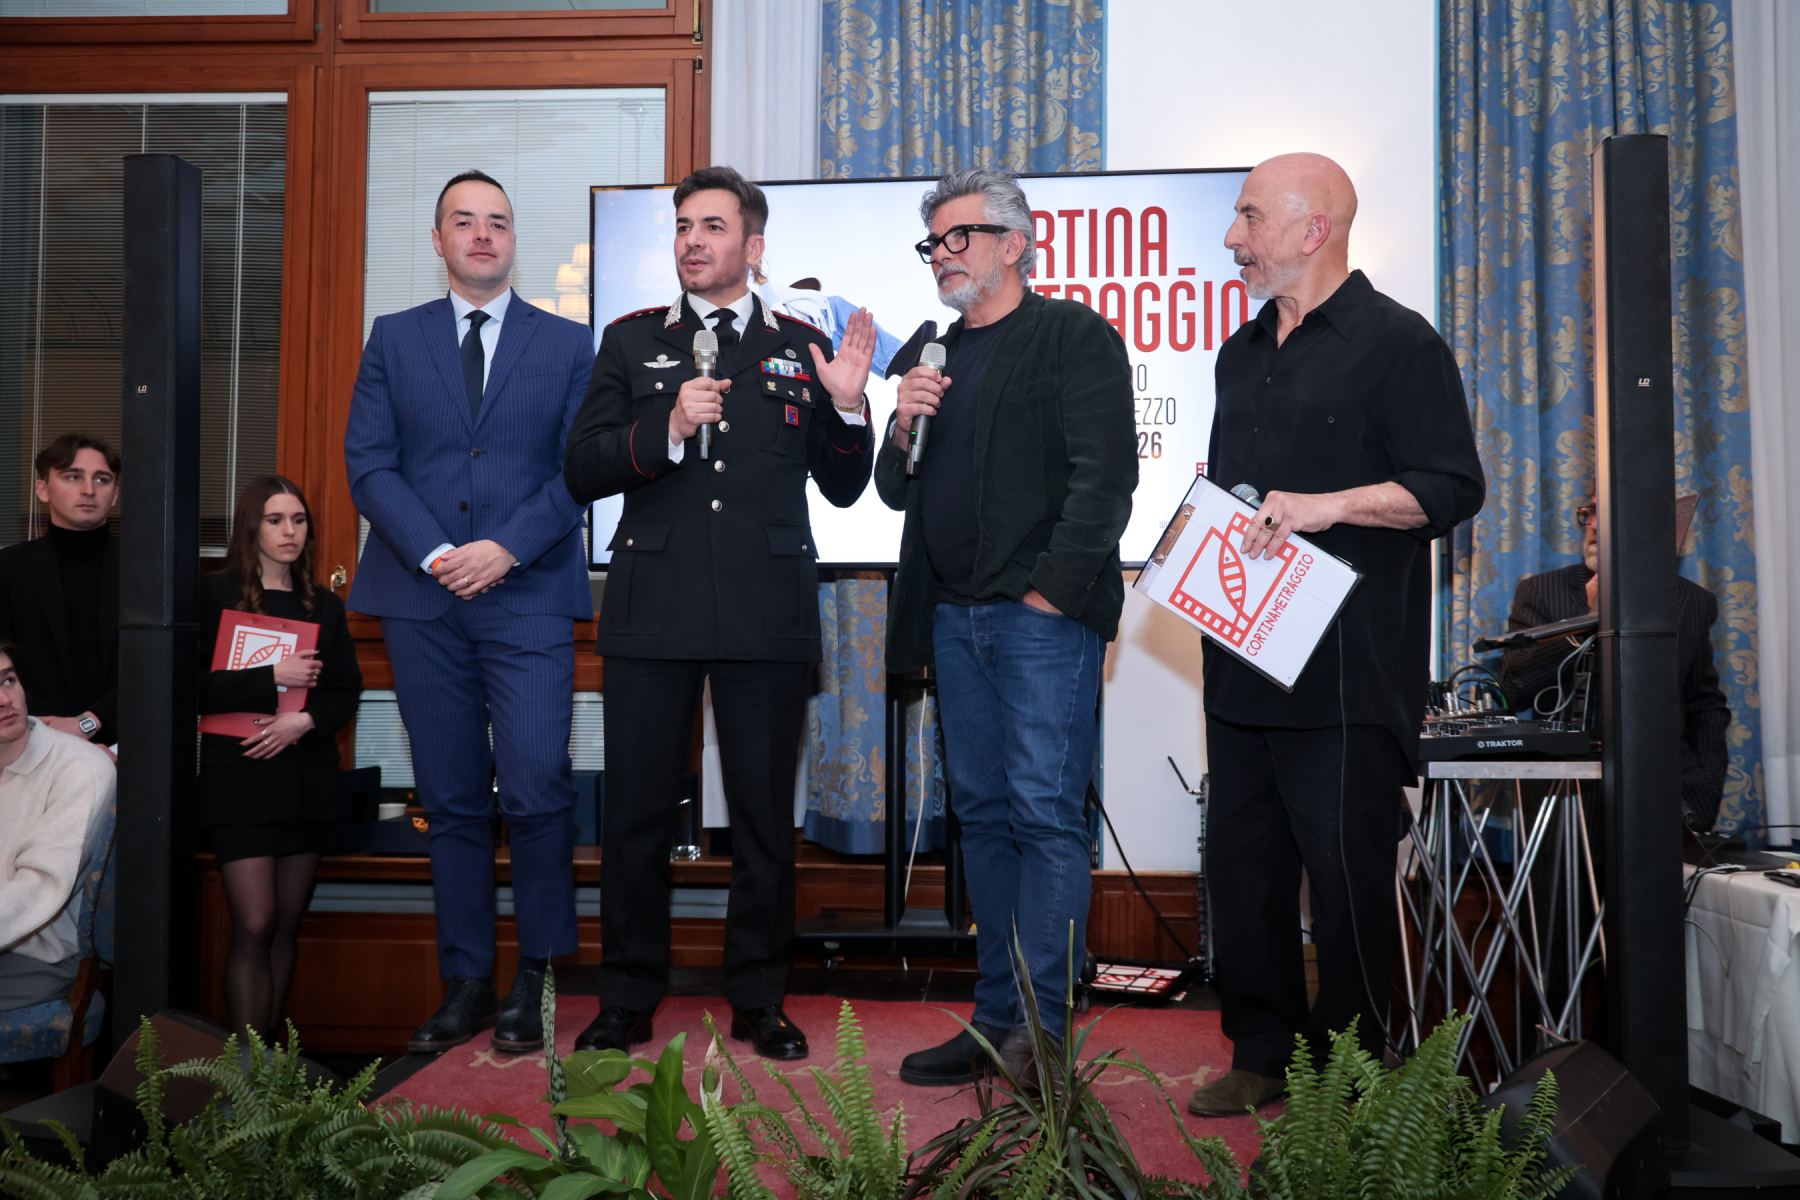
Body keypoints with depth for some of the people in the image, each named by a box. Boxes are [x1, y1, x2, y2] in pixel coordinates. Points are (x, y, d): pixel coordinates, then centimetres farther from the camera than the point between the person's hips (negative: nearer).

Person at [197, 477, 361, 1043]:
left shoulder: (324, 605, 13)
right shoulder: (215, 594, 1)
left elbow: (347, 692, 8)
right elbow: (197, 685, -9)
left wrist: (305, 720, -10)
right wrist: (273, 677, -15)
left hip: (307, 779, 4)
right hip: (239, 778, -4)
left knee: (286, 927, 7)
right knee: (254, 925, -10)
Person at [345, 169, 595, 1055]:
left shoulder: (566, 343, 9)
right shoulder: (393, 339, 13)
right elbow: (368, 464, 4)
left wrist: (507, 548, -12)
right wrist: (433, 554, -10)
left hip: (528, 596, -2)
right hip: (422, 600, 2)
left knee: (536, 789, -10)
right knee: (451, 801, 7)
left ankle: (533, 982, 5)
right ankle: (465, 984, 16)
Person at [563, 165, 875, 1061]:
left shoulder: (802, 347, 11)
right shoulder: (632, 341, 11)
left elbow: (842, 489, 9)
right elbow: (582, 471, 3)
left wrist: (847, 407, -7)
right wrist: (667, 430, -12)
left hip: (767, 614, 0)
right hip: (654, 609, 0)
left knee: (764, 815, 7)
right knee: (636, 812, 5)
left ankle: (759, 999, 21)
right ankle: (628, 998, 21)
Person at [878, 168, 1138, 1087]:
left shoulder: (1073, 335, 0)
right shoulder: (932, 353, 20)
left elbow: (1104, 472, -9)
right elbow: (895, 492, 20)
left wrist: (1053, 589, -14)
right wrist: (902, 430, 0)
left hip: (1041, 615, -7)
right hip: (954, 616, 7)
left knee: (1044, 814, -7)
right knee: (983, 814, 9)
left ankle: (1040, 1027, -2)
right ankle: (997, 1016, 17)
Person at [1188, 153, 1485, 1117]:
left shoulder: (1396, 341, -3)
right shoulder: (1244, 353, 19)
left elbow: (1452, 488, -11)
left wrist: (1328, 505, -20)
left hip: (1348, 670, -7)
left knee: (1346, 871, -1)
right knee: (1245, 864, 10)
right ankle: (1262, 1055, 22)